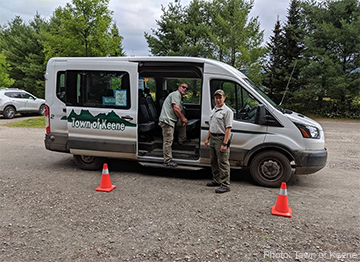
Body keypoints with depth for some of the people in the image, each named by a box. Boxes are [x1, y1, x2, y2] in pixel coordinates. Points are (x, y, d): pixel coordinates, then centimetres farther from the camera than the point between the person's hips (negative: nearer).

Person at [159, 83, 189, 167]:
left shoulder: (180, 97, 24)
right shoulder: (176, 94, -8)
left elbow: (180, 111, 26)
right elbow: (176, 108, -17)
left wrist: (183, 118, 7)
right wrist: (183, 119, -7)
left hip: (172, 120, 10)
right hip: (167, 120, -10)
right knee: (168, 141, -8)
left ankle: (182, 140, 27)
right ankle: (167, 161, -3)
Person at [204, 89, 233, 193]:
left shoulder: (227, 111, -11)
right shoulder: (213, 110, 16)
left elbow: (228, 129, -17)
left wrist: (224, 144, -23)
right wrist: (207, 139, 18)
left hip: (221, 138, -9)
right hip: (212, 138, 9)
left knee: (223, 163, -5)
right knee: (213, 162, 17)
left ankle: (225, 185, 1)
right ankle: (216, 180, 31)